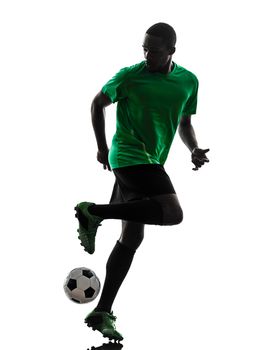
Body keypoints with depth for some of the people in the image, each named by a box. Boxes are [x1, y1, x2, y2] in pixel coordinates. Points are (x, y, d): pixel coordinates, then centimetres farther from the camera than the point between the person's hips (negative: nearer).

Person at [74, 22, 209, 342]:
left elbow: (184, 123, 20)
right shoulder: (130, 76, -7)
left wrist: (194, 149, 1)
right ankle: (94, 212, -15)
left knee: (132, 237, 5)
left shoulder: (189, 81, 8)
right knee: (172, 213, -25)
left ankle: (102, 313, 9)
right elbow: (98, 103, 7)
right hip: (129, 156, -7)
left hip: (151, 162, 7)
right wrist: (102, 147, 3)